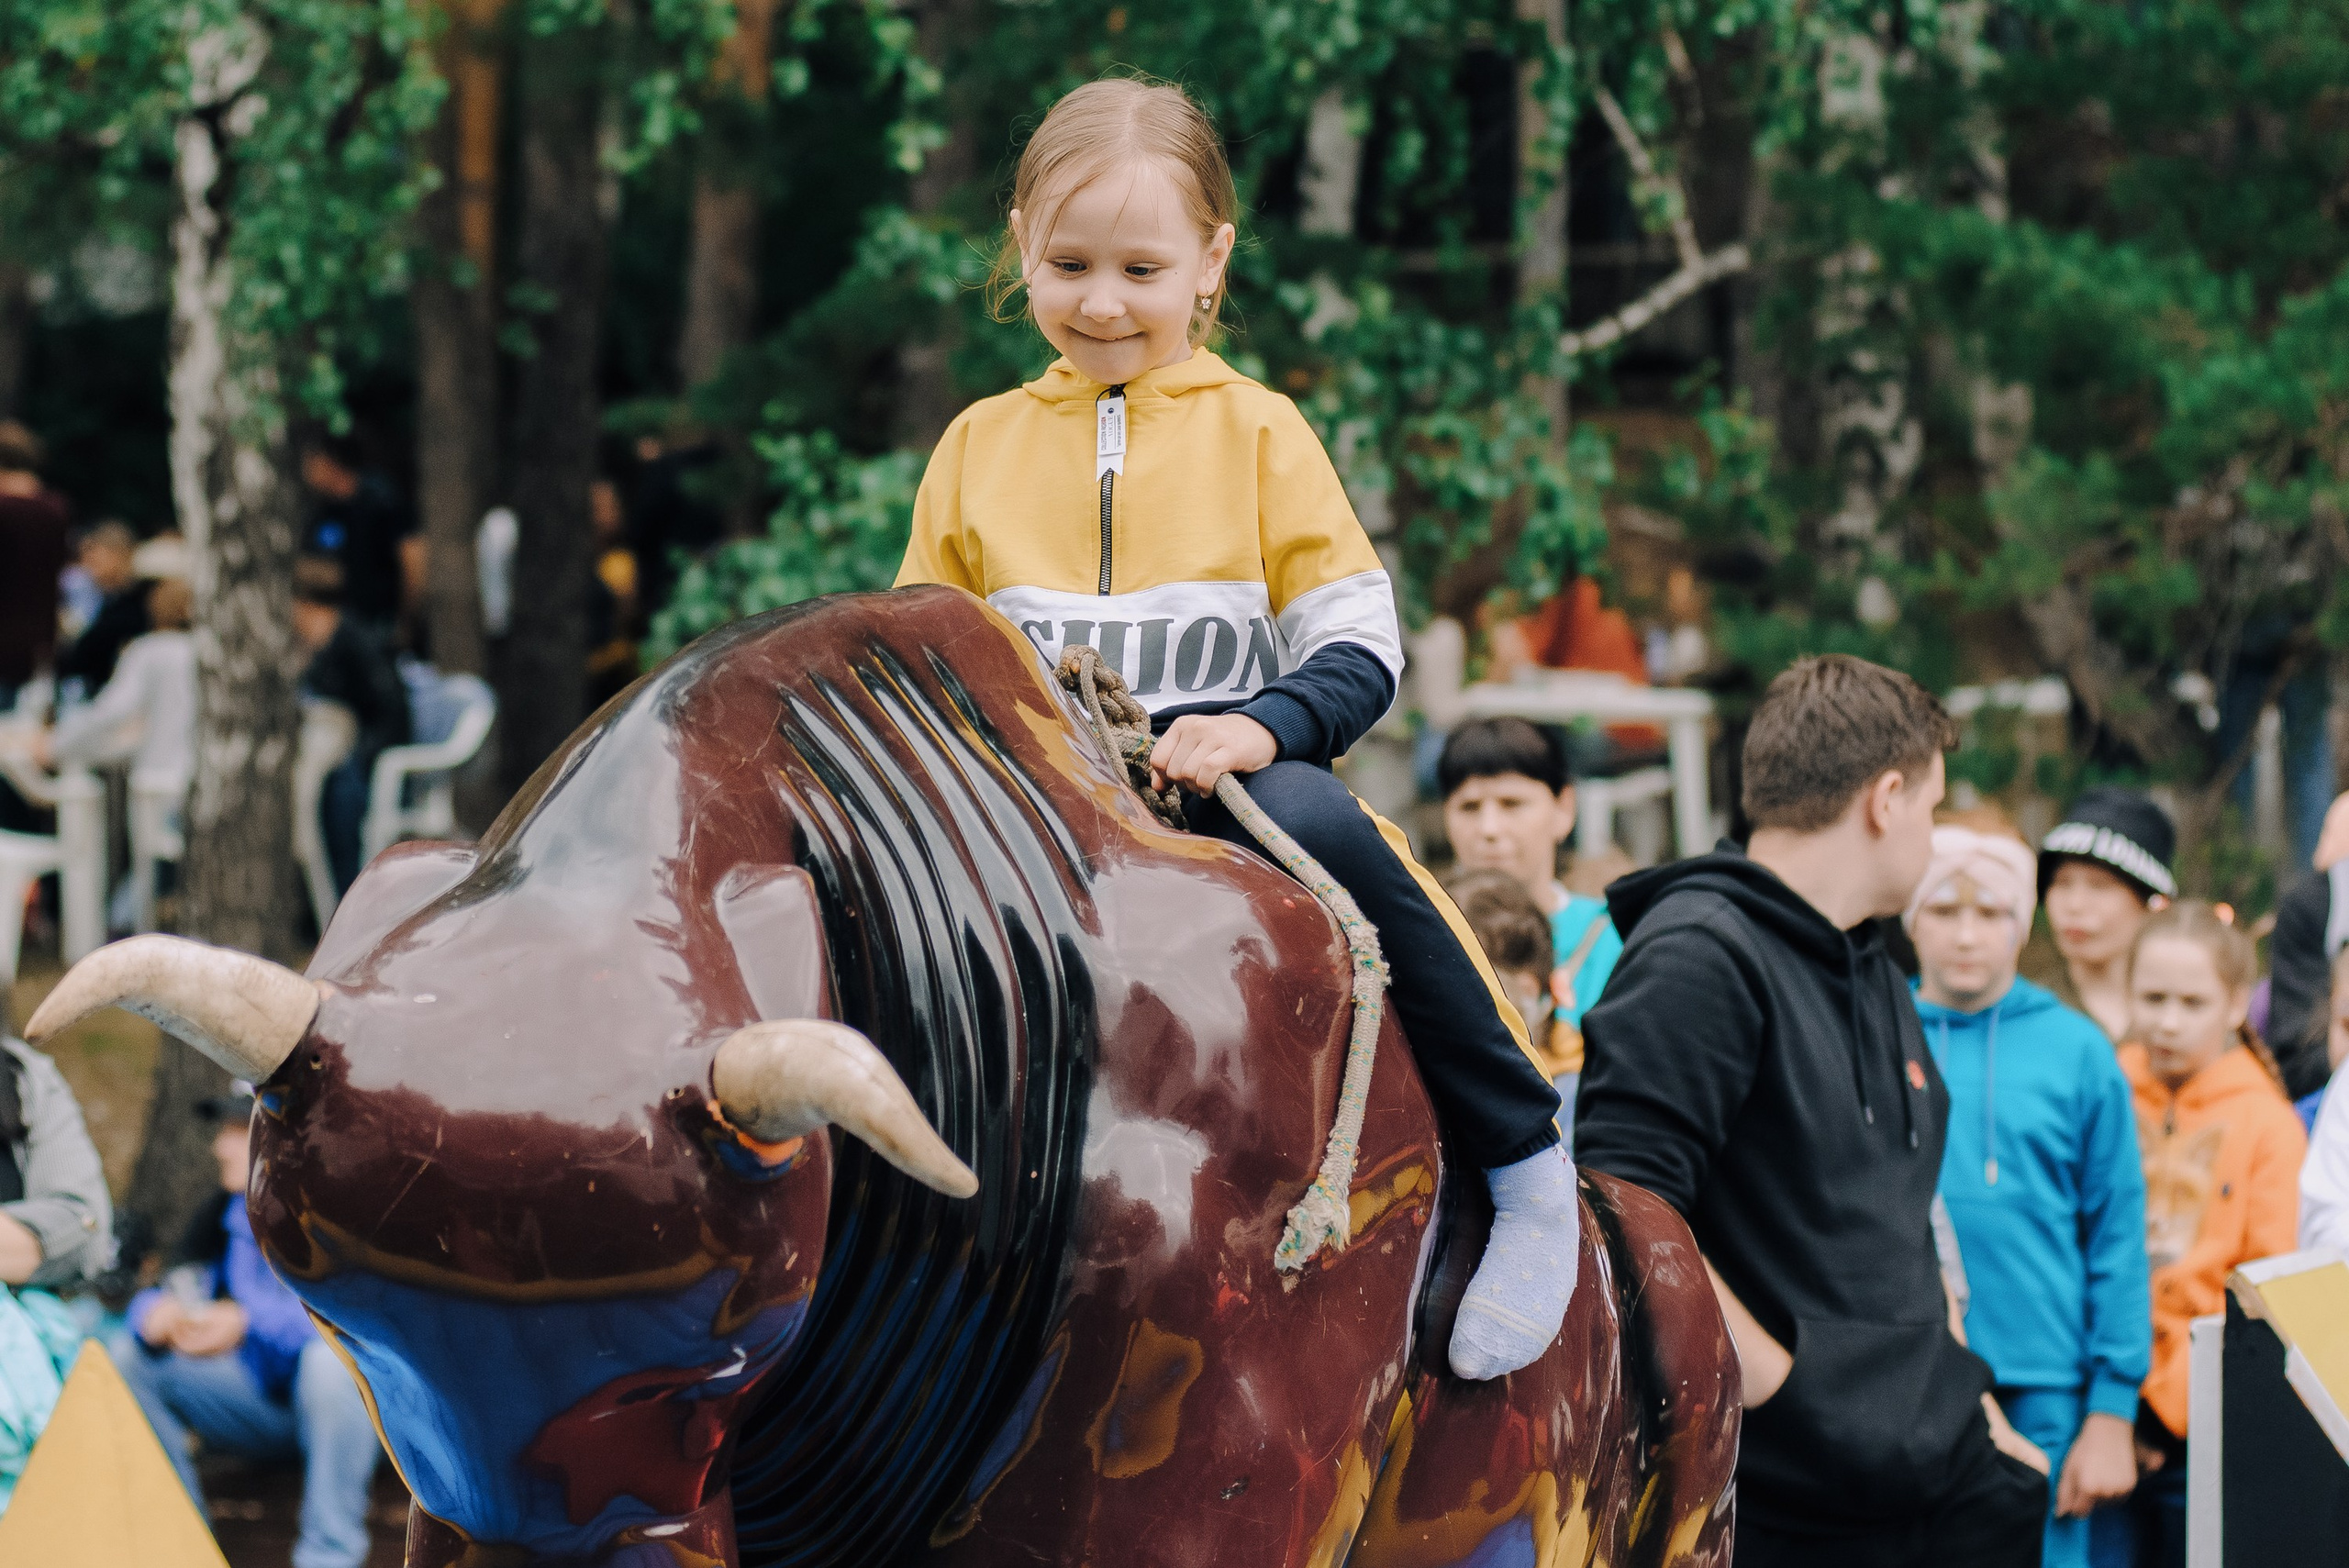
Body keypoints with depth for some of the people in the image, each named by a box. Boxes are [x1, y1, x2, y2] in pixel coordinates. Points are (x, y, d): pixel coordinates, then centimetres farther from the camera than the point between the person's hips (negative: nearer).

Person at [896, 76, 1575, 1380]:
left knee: (1317, 824, -37)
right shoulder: (979, 449, 14)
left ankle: (1527, 1157, -24)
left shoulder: (1257, 432, 7)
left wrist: (1260, 727, -17)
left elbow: (1362, 649, 3)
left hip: (1227, 780, -2)